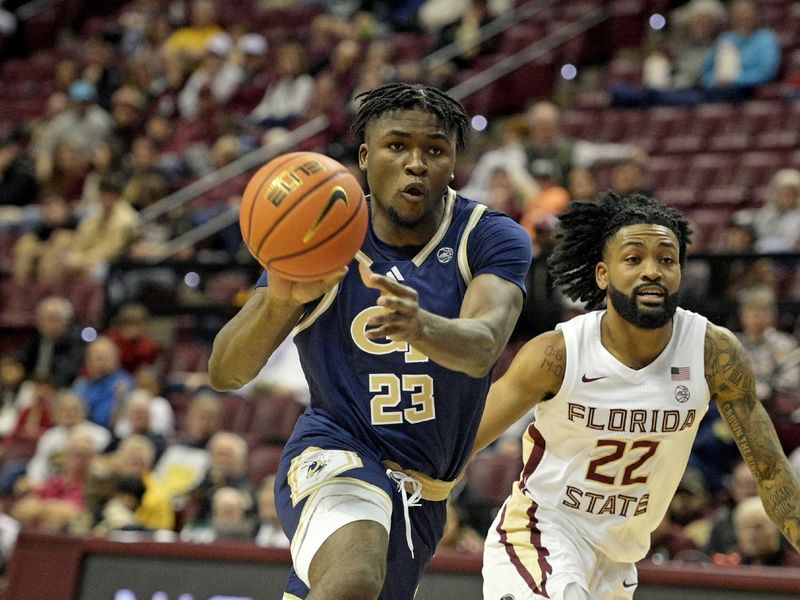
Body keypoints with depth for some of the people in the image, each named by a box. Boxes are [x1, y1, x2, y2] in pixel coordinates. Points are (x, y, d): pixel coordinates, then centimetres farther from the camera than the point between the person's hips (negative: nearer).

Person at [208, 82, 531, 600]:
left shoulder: (493, 240, -8)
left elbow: (482, 348, -29)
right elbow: (224, 373, -17)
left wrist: (419, 325, -52)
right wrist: (280, 300, -38)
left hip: (424, 492, 4)